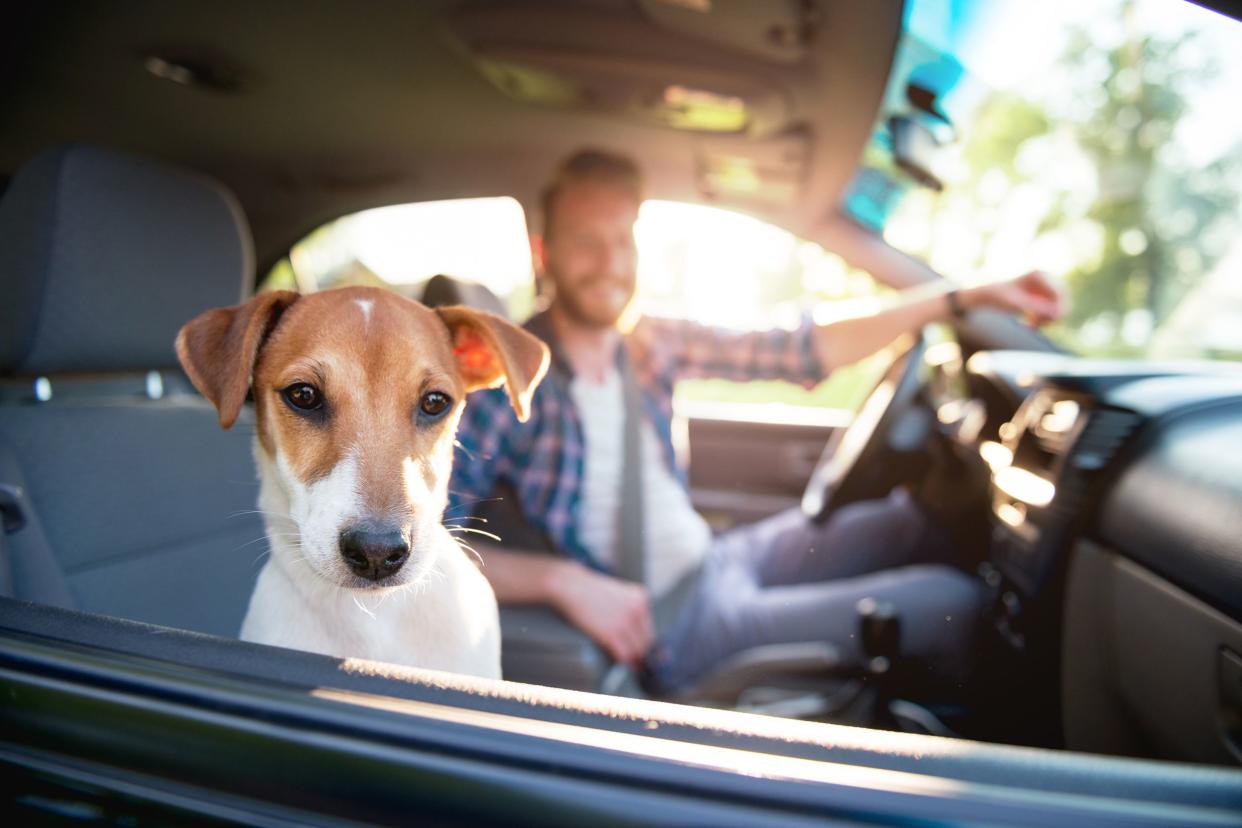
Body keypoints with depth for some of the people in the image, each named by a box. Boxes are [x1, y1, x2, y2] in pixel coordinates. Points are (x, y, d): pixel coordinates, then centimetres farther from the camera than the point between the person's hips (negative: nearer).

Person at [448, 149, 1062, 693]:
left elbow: (804, 352, -1)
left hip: (714, 558, 7)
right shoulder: (509, 378, -19)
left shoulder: (650, 344, -1)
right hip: (671, 628, -7)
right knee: (949, 603, -8)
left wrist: (968, 297, -1)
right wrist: (563, 579, -32)